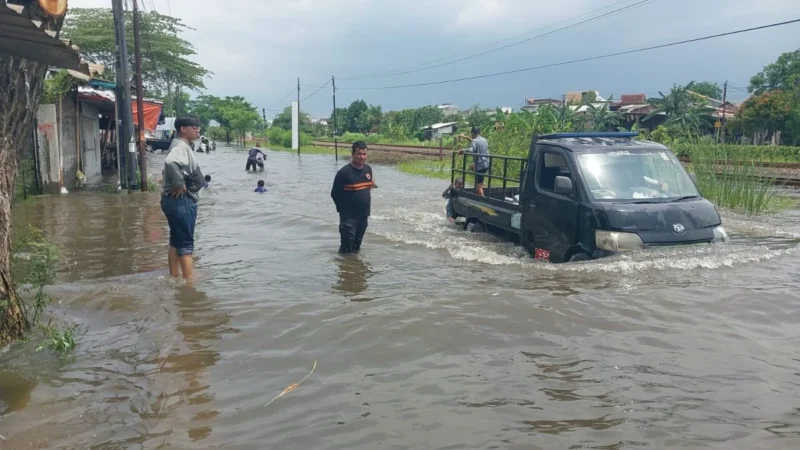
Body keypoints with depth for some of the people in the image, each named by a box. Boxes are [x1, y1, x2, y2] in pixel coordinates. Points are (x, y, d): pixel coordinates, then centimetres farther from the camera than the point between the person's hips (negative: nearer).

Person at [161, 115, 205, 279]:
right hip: (181, 200, -10)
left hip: (180, 200, 10)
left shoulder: (183, 146, 16)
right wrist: (179, 184, -28)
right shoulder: (180, 146, -16)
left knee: (176, 241, 16)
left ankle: (174, 277, 25)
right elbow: (170, 162, -38)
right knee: (186, 243, -6)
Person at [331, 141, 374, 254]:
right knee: (347, 245, -2)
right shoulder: (344, 172, -16)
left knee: (357, 242, 19)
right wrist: (343, 208, -5)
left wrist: (372, 184, 2)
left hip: (364, 214, 6)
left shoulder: (368, 169, 4)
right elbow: (334, 193, -11)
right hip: (349, 216, -6)